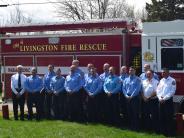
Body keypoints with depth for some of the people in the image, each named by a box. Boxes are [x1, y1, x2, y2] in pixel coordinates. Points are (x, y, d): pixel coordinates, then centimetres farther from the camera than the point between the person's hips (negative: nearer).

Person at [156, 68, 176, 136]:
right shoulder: (161, 80, 12)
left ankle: (169, 132, 6)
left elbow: (172, 92, -13)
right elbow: (158, 90, 9)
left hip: (168, 101, -6)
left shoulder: (172, 80, -6)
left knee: (169, 117, -2)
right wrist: (160, 98, -6)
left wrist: (164, 98, -16)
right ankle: (163, 131, 19)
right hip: (161, 101, 6)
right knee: (161, 116, 9)